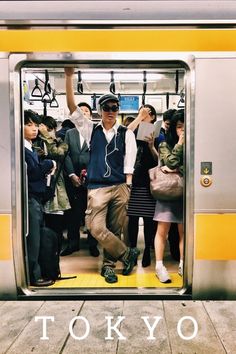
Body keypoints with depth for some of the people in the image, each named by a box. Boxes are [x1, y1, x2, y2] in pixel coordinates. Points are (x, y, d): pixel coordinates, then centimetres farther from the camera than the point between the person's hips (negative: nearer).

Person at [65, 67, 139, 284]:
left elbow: (129, 163, 3)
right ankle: (127, 254, 10)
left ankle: (109, 265, 25)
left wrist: (128, 188, -4)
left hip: (120, 187, 0)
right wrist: (69, 76, -3)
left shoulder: (126, 134, 7)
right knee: (96, 228, -10)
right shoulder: (91, 130, 10)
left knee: (114, 230, 5)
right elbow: (72, 106, 3)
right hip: (97, 188, 1)